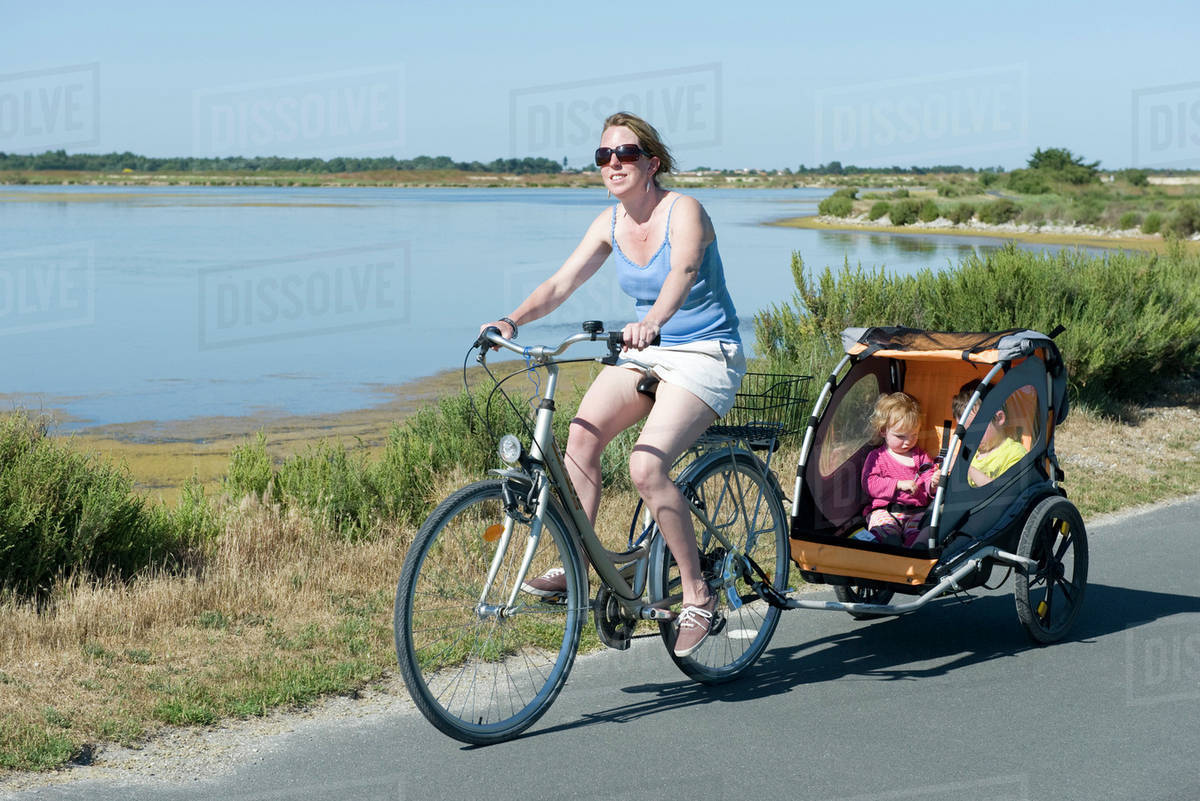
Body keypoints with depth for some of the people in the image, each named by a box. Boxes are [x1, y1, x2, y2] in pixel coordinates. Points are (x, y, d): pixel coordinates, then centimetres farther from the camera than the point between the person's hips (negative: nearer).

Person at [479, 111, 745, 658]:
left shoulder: (683, 211, -16)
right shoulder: (610, 223, 3)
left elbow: (682, 271, -36)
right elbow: (562, 282, -4)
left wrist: (652, 320, -56)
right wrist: (513, 319, -23)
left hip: (706, 354, -6)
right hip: (646, 351, 6)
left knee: (645, 467, -25)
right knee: (583, 431, -22)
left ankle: (697, 594, -9)